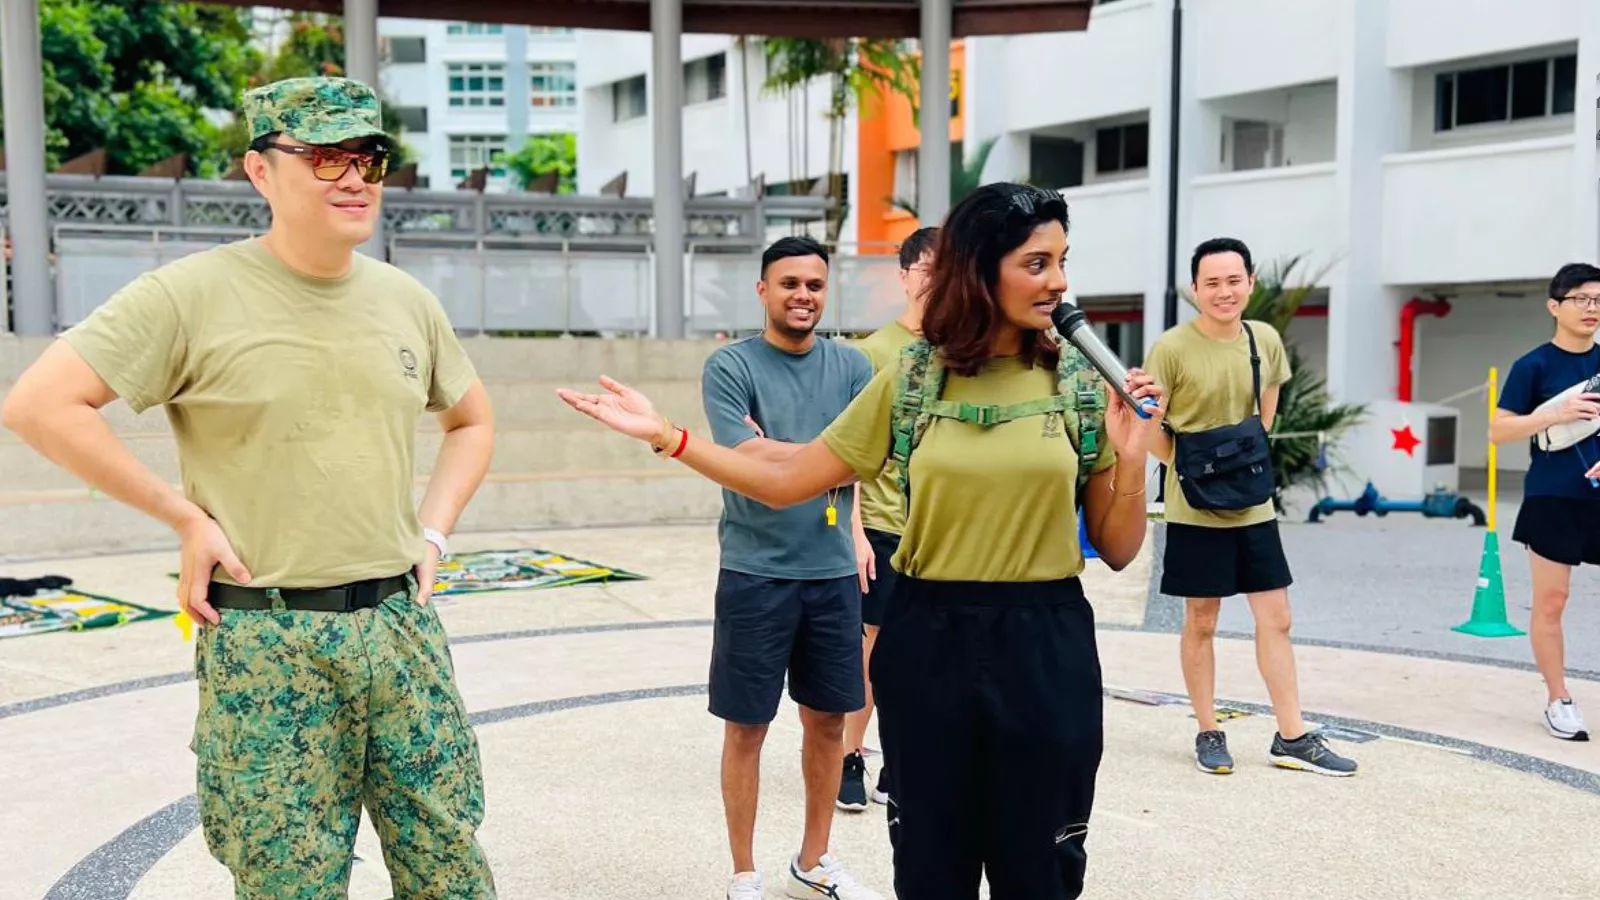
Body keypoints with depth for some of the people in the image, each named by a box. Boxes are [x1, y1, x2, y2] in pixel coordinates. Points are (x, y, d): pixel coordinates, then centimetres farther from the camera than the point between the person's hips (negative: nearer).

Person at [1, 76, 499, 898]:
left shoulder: (406, 300, 7)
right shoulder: (194, 295, -9)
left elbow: (473, 421, 22)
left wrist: (433, 532, 8)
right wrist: (186, 518, -11)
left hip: (402, 627, 5)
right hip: (267, 643, -4)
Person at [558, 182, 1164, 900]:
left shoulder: (1080, 385, -1)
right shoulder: (909, 381, -1)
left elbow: (1118, 551, 3)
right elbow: (785, 481, 3)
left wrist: (1132, 456, -13)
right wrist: (665, 436, -4)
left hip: (1045, 651, 0)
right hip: (927, 645, 0)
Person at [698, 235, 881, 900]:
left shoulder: (851, 367, 7)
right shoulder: (730, 366, -5)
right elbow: (746, 459, -17)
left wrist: (780, 457, -12)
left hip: (834, 572, 4)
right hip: (756, 573, -4)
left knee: (827, 719, 13)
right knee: (746, 727, 4)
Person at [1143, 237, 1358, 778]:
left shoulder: (1265, 341, 2)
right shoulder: (1172, 349, -14)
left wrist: (1249, 463, 9)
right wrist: (1191, 471, -9)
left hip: (1254, 505, 5)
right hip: (1196, 511, -5)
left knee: (1275, 618, 8)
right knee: (1201, 623, 7)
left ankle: (1292, 738, 18)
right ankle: (1208, 733, 20)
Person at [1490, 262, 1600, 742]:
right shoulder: (1534, 366, -3)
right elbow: (1498, 430, -6)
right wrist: (1556, 413, -18)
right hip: (1553, 500, -4)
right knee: (1550, 601, 2)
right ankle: (1559, 701, 15)